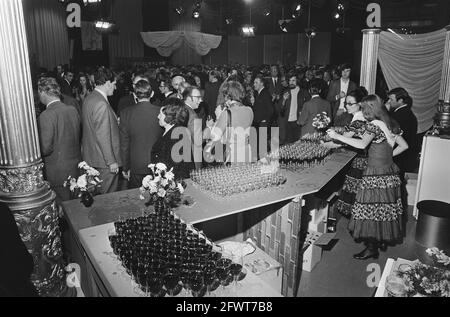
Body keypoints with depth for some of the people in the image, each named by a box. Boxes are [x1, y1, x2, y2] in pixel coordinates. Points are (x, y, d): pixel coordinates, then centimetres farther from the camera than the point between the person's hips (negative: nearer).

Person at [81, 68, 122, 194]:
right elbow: (103, 136, -23)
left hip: (90, 157, 10)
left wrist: (114, 122, 16)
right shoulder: (101, 104, -22)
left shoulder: (88, 99, 8)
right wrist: (111, 161, -19)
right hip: (104, 160, -10)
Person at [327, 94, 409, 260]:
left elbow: (362, 144, -27)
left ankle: (372, 247, 5)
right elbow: (404, 145, 15)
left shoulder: (374, 124, -13)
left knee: (371, 208, -2)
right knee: (385, 208, 15)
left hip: (375, 174, -8)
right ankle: (381, 239, 27)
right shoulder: (390, 124, 11)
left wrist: (337, 136, -23)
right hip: (390, 171, 8)